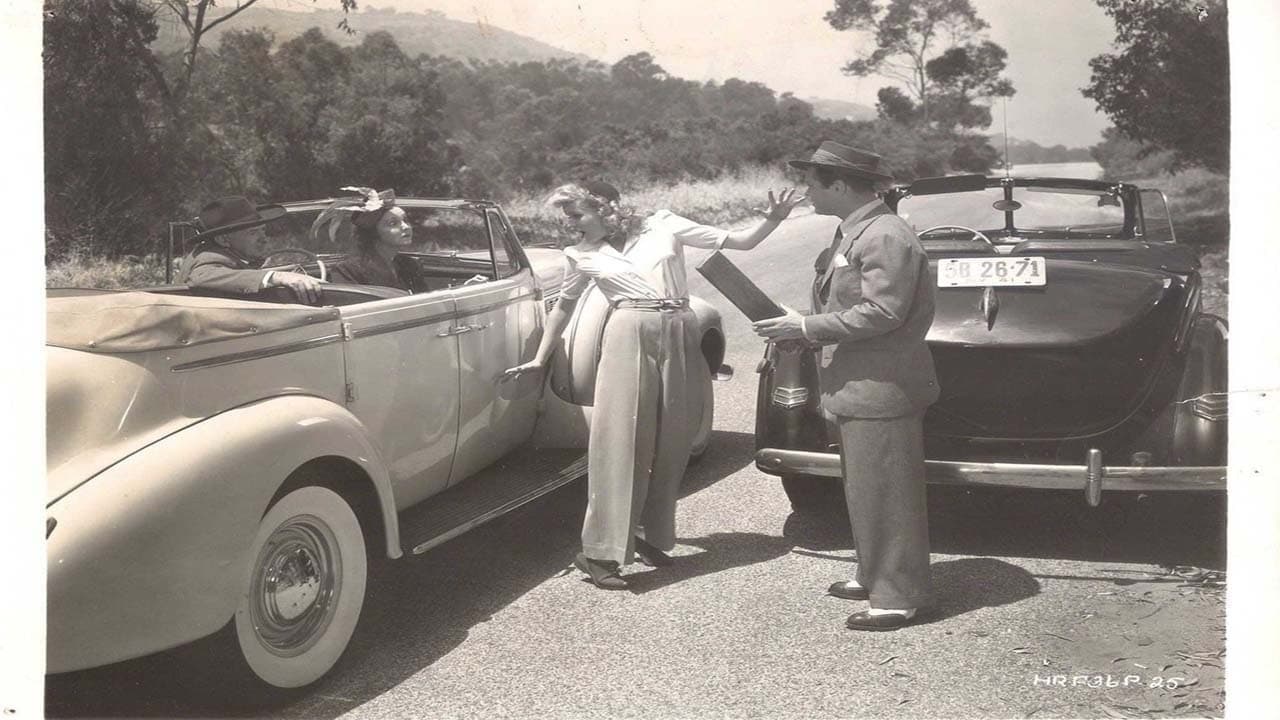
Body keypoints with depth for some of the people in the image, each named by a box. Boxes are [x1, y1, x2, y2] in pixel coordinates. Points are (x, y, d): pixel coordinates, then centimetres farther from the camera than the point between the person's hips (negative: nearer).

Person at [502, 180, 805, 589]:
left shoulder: (663, 226, 8)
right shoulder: (582, 256, 12)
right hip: (629, 336, -1)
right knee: (619, 440, -9)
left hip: (679, 337, 1)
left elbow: (739, 242, 9)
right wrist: (539, 360, 27)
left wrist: (773, 219, -5)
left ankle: (649, 536, 21)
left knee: (670, 442, 5)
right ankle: (599, 552, -9)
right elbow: (564, 307, 25)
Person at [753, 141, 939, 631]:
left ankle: (899, 598, 5)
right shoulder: (852, 233, 14)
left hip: (881, 392, -10)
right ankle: (875, 576, 31)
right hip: (856, 388, 10)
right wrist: (802, 330, 6)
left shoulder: (884, 237, -18)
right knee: (865, 492, 19)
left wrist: (806, 328, -20)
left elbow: (880, 313, -24)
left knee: (885, 494, -3)